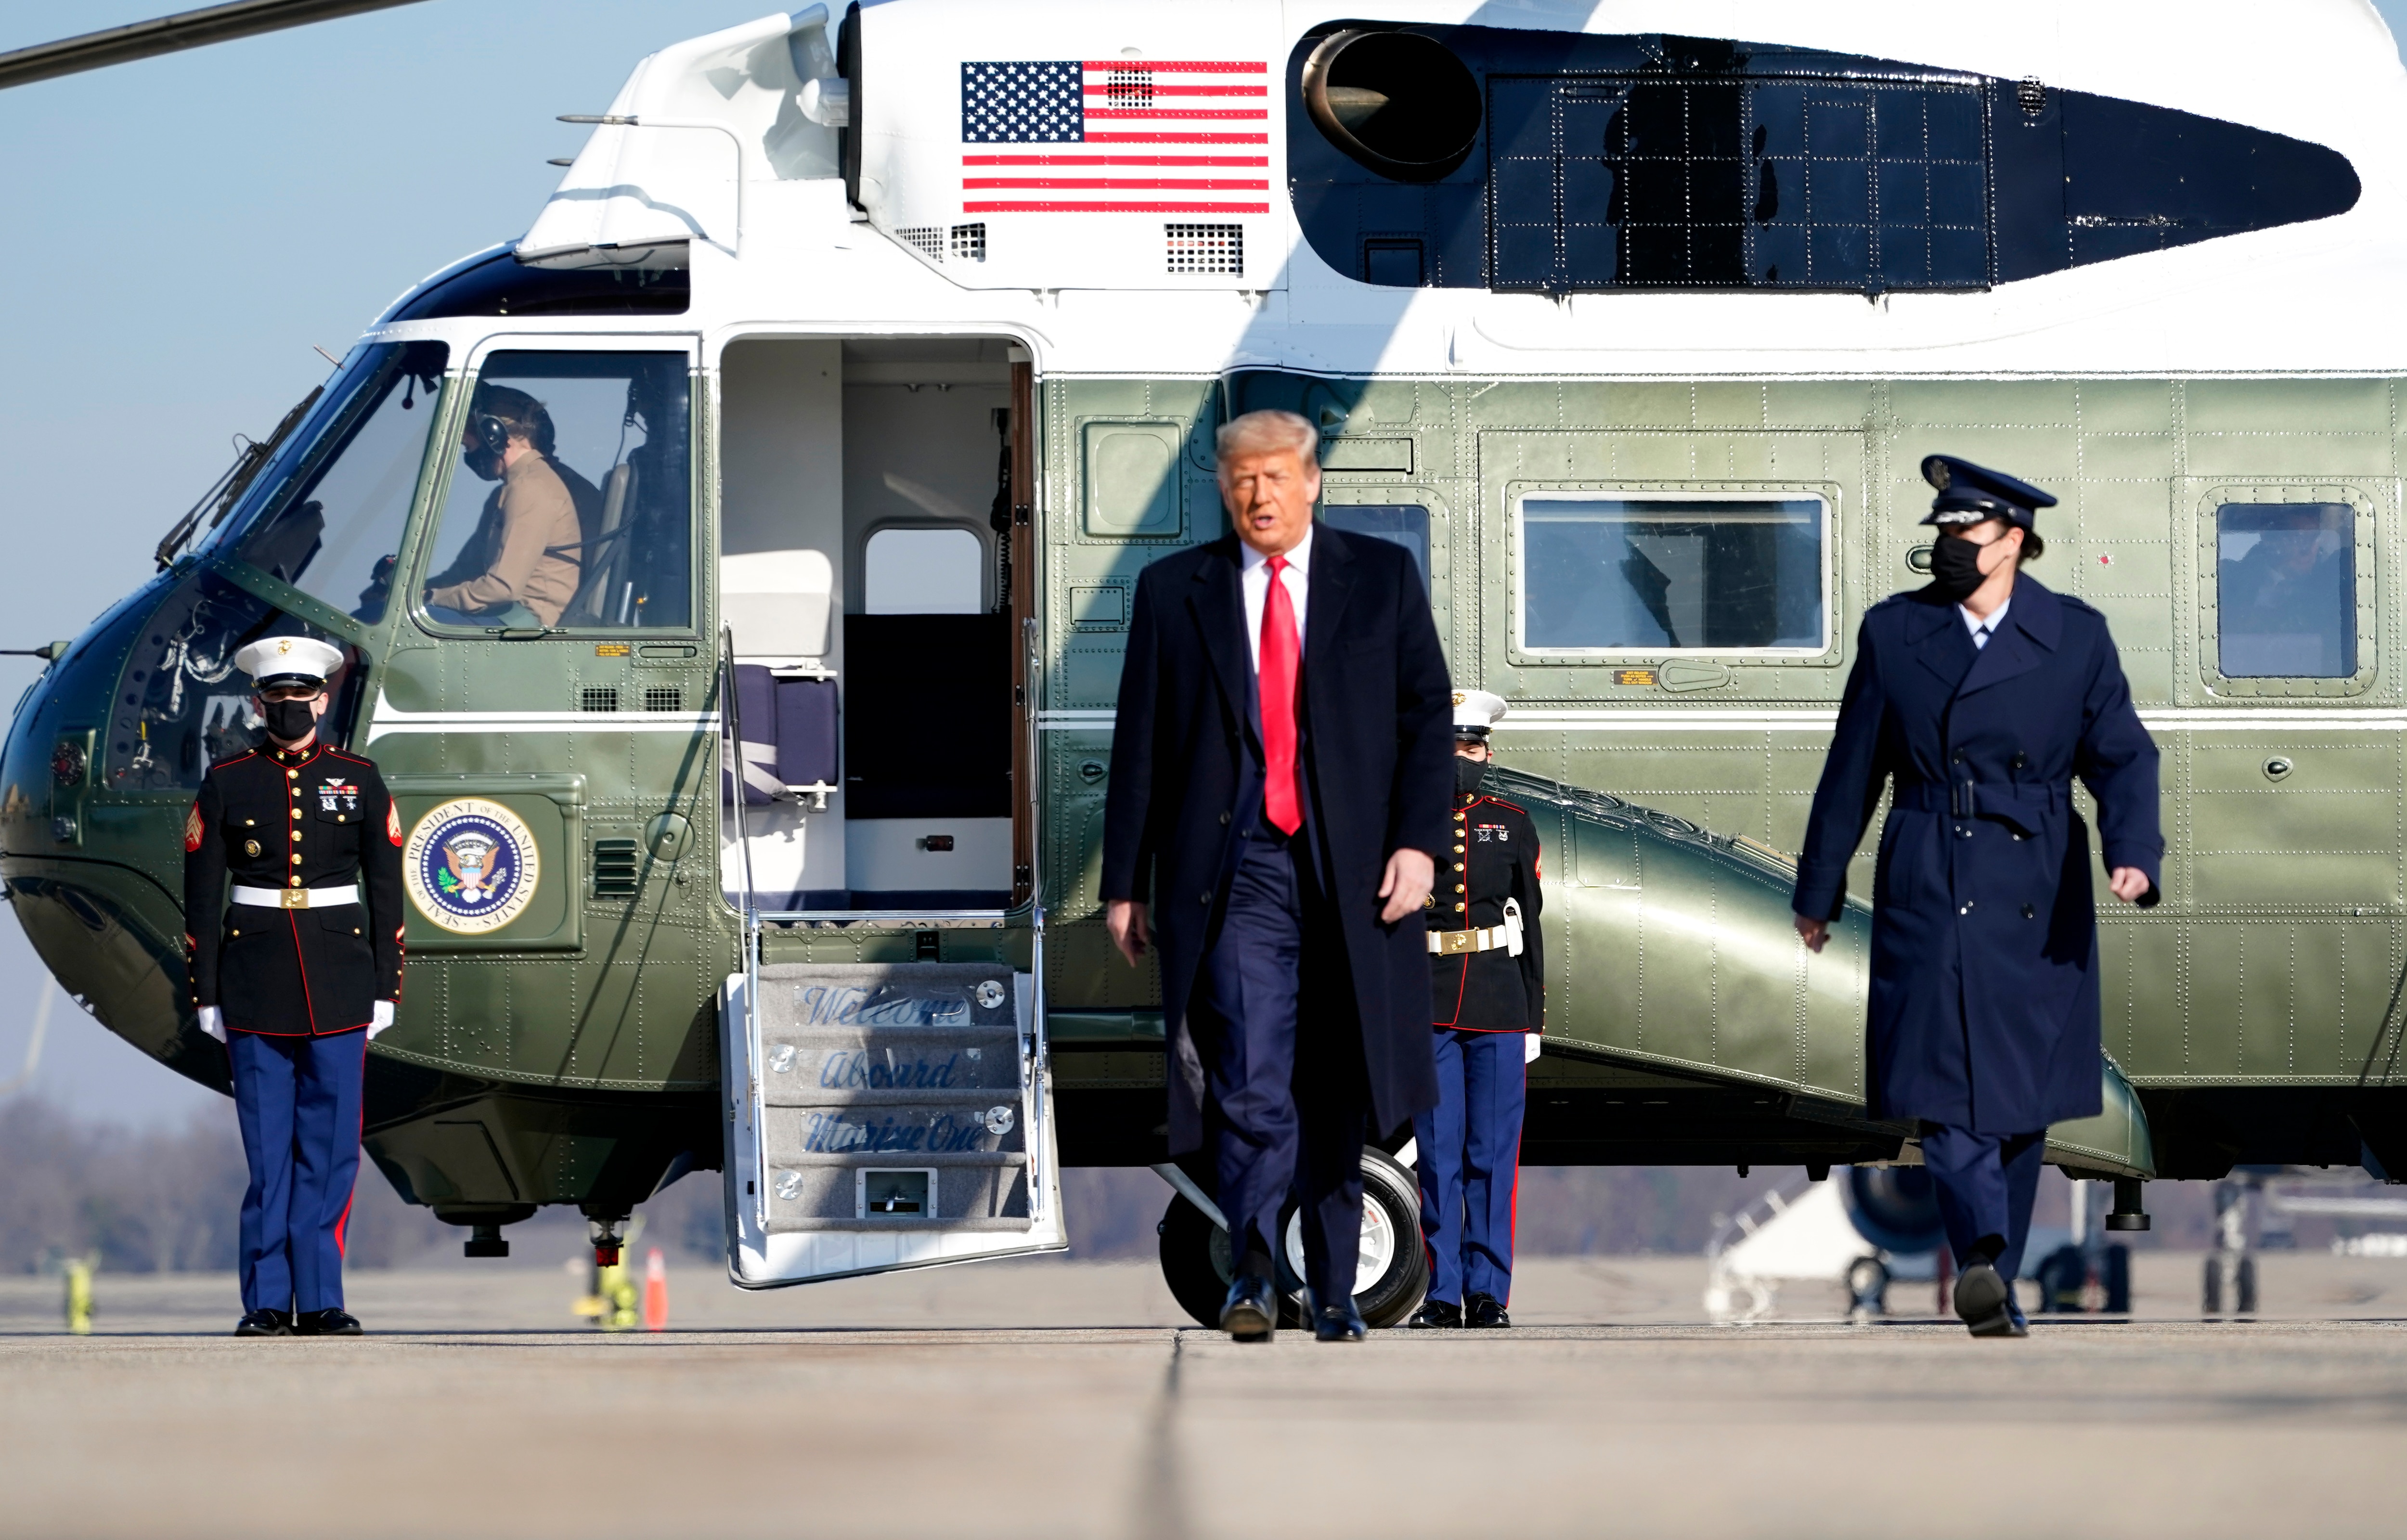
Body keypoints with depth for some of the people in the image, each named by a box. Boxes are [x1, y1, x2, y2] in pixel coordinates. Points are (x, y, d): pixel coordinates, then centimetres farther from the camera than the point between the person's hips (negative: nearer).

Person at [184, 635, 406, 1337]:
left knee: (331, 1144, -1)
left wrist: (385, 989, 2)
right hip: (255, 982, -1)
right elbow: (201, 895, 4)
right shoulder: (226, 784, 4)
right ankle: (267, 1301, 3)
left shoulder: (359, 783, 6)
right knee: (267, 1147, 0)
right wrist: (206, 995, 0)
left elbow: (386, 891, 7)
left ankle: (319, 1300, 4)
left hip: (339, 984, 1)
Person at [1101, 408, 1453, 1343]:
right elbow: (1140, 745, 9)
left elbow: (1427, 713, 5)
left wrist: (1417, 842, -7)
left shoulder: (1382, 578, 9)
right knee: (1250, 1085, -16)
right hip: (1236, 874, -1)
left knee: (1336, 1095, 7)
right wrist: (1124, 882, 6)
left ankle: (1333, 1295, 15)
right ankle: (1252, 1276, -11)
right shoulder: (1175, 592, 9)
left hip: (1351, 874, 1)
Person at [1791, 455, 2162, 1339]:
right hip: (1928, 894, -1)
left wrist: (2133, 852, -19)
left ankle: (1995, 1282, 17)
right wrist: (1818, 892, 15)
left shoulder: (2076, 637, 3)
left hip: (2038, 903, 1)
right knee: (1946, 1089, -17)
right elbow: (1853, 770, 10)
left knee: (2021, 1100, 6)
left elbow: (2123, 758, 0)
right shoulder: (1894, 633, 5)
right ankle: (1981, 1256, -30)